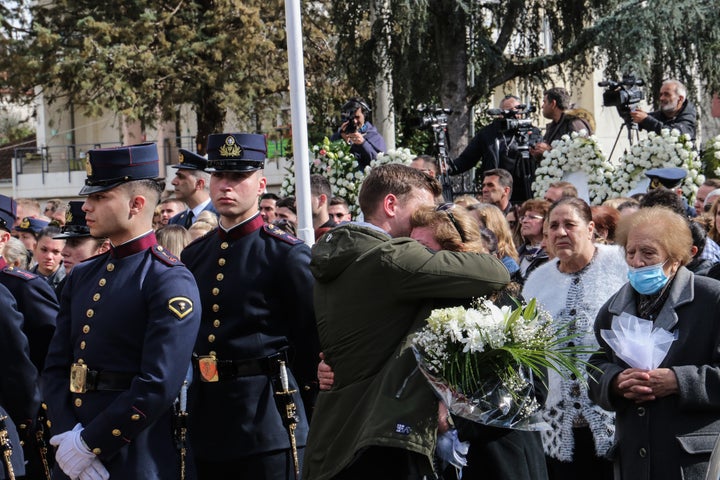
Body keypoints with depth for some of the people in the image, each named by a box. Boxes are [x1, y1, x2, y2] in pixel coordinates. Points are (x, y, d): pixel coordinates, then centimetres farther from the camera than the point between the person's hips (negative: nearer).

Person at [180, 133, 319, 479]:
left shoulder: (288, 254, -6)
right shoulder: (193, 255, 11)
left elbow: (312, 343, -4)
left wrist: (306, 420, -2)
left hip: (266, 423, -5)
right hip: (204, 422, 5)